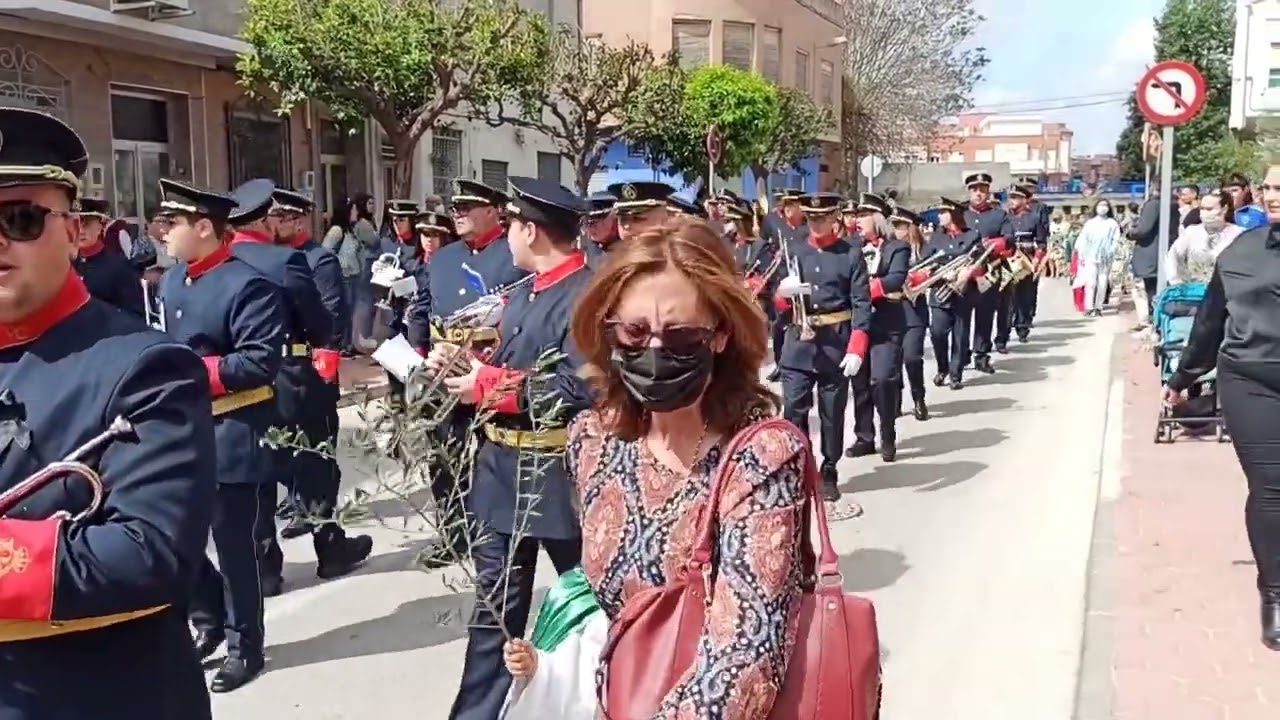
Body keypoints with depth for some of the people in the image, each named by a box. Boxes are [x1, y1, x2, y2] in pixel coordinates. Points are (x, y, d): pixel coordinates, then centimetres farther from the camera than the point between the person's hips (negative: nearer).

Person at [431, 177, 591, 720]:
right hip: (502, 467, 8)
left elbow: (580, 389, -27)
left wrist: (488, 386, -20)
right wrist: (460, 361, -3)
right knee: (496, 600, 13)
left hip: (556, 475, -8)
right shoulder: (525, 294, 12)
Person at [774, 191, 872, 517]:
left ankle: (829, 473, 21)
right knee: (793, 410, -2)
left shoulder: (851, 254, -2)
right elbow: (779, 304, 9)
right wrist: (784, 293, -16)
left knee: (832, 413, 9)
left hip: (836, 344, -2)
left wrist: (856, 350, -16)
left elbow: (861, 304, -7)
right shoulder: (792, 251, 7)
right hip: (798, 343, 2)